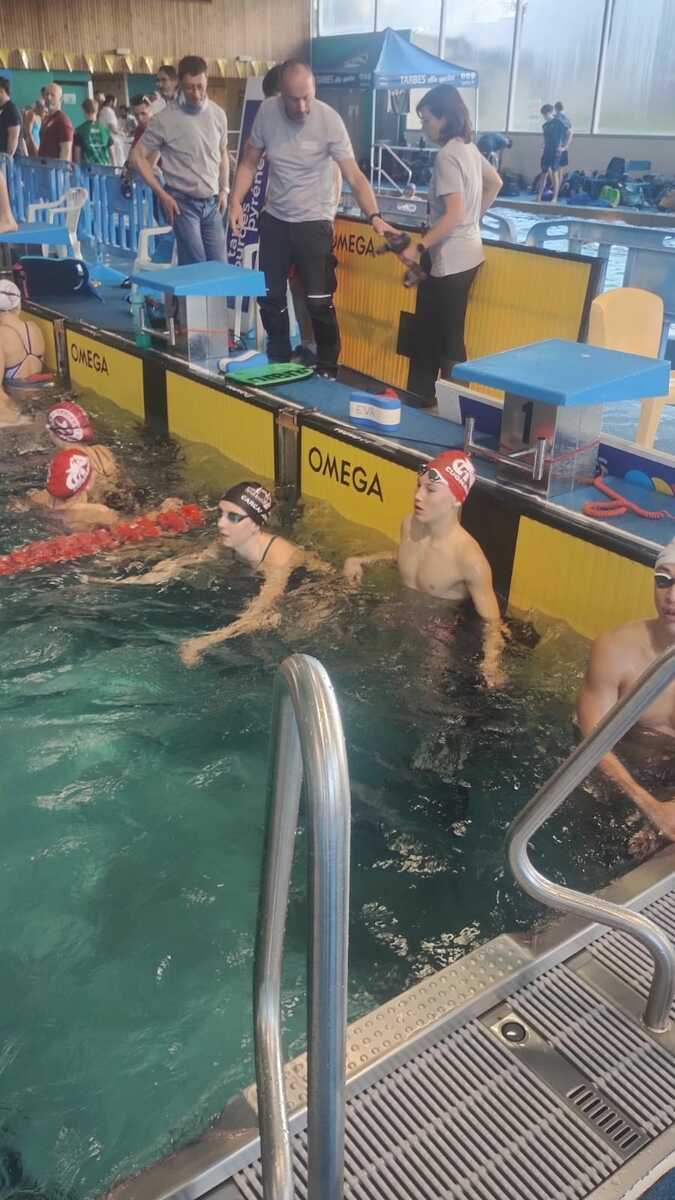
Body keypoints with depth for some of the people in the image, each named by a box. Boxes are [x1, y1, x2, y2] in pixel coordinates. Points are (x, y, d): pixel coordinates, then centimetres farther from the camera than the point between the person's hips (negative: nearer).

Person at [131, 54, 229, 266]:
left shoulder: (218, 115, 5)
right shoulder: (166, 119, -9)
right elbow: (137, 156, -5)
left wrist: (224, 190, 11)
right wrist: (162, 195, -8)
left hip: (212, 203, 5)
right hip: (183, 203, -5)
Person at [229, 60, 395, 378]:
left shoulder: (329, 120, -17)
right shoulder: (267, 111, -7)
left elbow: (354, 176, -21)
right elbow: (249, 162, 4)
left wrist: (375, 217, -34)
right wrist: (236, 201, -9)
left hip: (313, 222, -4)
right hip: (274, 219, 4)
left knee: (319, 303, -6)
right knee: (269, 296, 14)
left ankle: (328, 370, 12)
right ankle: (279, 362, 33)